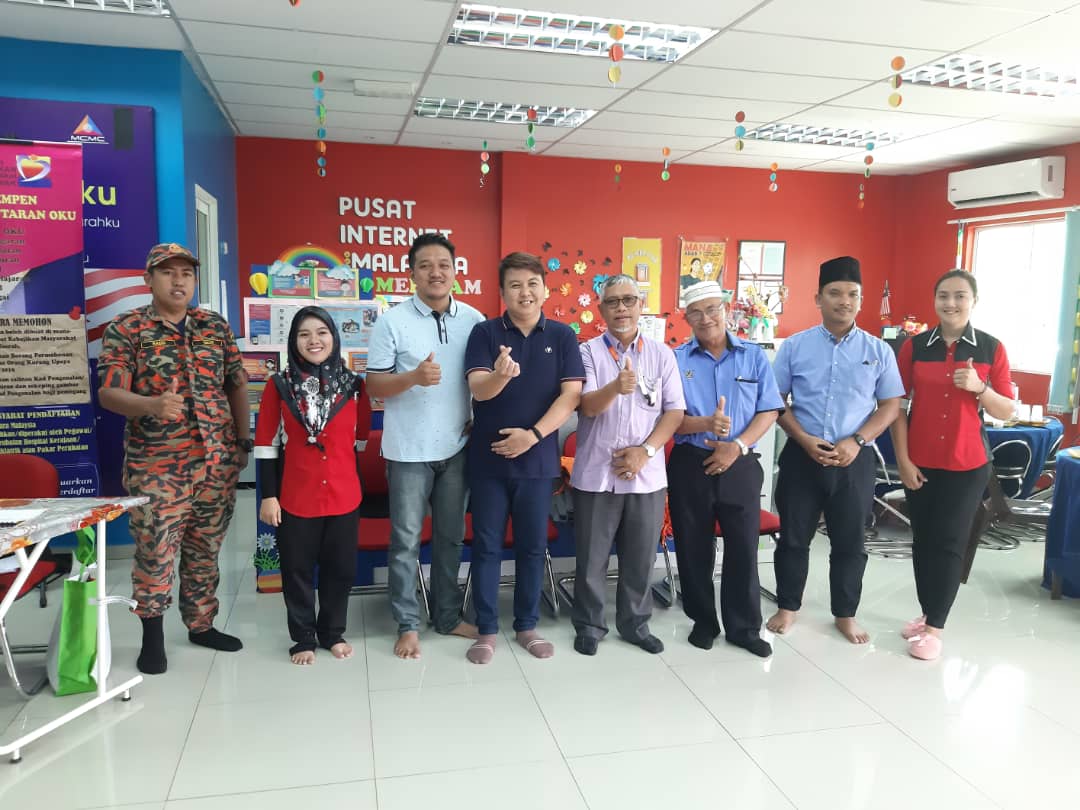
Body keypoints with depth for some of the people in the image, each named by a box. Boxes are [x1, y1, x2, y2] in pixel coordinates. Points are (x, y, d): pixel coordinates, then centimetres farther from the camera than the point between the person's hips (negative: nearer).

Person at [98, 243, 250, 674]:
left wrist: (243, 440, 8)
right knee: (155, 550, 0)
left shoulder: (216, 326, 8)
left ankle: (201, 624, 29)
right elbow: (108, 393, -11)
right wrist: (152, 405, -31)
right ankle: (152, 635, 19)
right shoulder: (125, 329, -3)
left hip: (217, 461, 4)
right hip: (155, 466, -3)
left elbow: (237, 384, 13)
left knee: (205, 549, 13)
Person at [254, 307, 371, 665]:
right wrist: (268, 495, -5)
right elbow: (267, 445, -2)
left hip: (344, 496, 2)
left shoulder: (353, 385, 2)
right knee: (298, 570, 10)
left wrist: (360, 484, 7)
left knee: (340, 568, 12)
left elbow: (361, 440, 8)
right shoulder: (280, 386, -3)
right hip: (296, 498, -1)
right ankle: (303, 639, 27)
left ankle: (333, 633, 31)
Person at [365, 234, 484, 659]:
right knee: (406, 540, 5)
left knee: (451, 536, 14)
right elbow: (374, 386, -7)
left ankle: (448, 616, 29)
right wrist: (414, 377, -24)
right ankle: (408, 624, 18)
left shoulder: (474, 320, 3)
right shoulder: (392, 321, -6)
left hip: (457, 447, 3)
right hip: (409, 449, -3)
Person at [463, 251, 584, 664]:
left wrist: (533, 435, -16)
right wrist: (500, 375, -38)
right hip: (488, 457, -1)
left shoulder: (562, 336, 0)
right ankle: (486, 629, 20)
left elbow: (571, 394, -7)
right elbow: (478, 389, -15)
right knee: (487, 545, 7)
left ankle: (527, 625, 26)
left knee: (533, 545, 11)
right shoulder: (485, 332, -3)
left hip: (538, 458, 1)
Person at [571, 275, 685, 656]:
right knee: (591, 557, 7)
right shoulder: (588, 352, -1)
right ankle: (589, 625, 23)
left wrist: (645, 450, -11)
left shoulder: (661, 354, 5)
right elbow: (587, 406, -13)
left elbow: (675, 411, 2)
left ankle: (635, 624, 28)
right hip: (596, 473, -2)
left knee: (641, 557, 12)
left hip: (647, 474, 2)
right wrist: (616, 387, -33)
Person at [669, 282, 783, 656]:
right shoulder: (676, 359, 0)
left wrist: (738, 446, -13)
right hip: (690, 465, 0)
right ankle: (703, 621, 26)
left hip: (740, 465, 1)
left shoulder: (754, 356, 4)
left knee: (744, 548, 4)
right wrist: (705, 424, -25)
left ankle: (744, 627, 21)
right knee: (694, 550, 8)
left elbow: (769, 411, 1)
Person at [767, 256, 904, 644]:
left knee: (849, 542, 11)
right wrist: (805, 440, -13)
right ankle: (787, 607, 27)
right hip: (802, 456, 0)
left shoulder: (879, 351, 2)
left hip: (854, 461, 1)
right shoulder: (795, 346, -1)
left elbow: (890, 405, 4)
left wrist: (855, 441, -11)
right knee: (793, 537, 10)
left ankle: (845, 615, 28)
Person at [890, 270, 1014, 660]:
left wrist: (979, 387, -19)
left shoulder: (991, 348, -2)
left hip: (967, 464, -1)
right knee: (923, 540, 9)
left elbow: (1007, 412, 0)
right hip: (920, 462, 2)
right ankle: (926, 614, 24)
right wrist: (902, 459, -5)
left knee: (949, 543, -1)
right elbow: (898, 406, 0)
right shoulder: (914, 347, 0)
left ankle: (934, 628, 8)